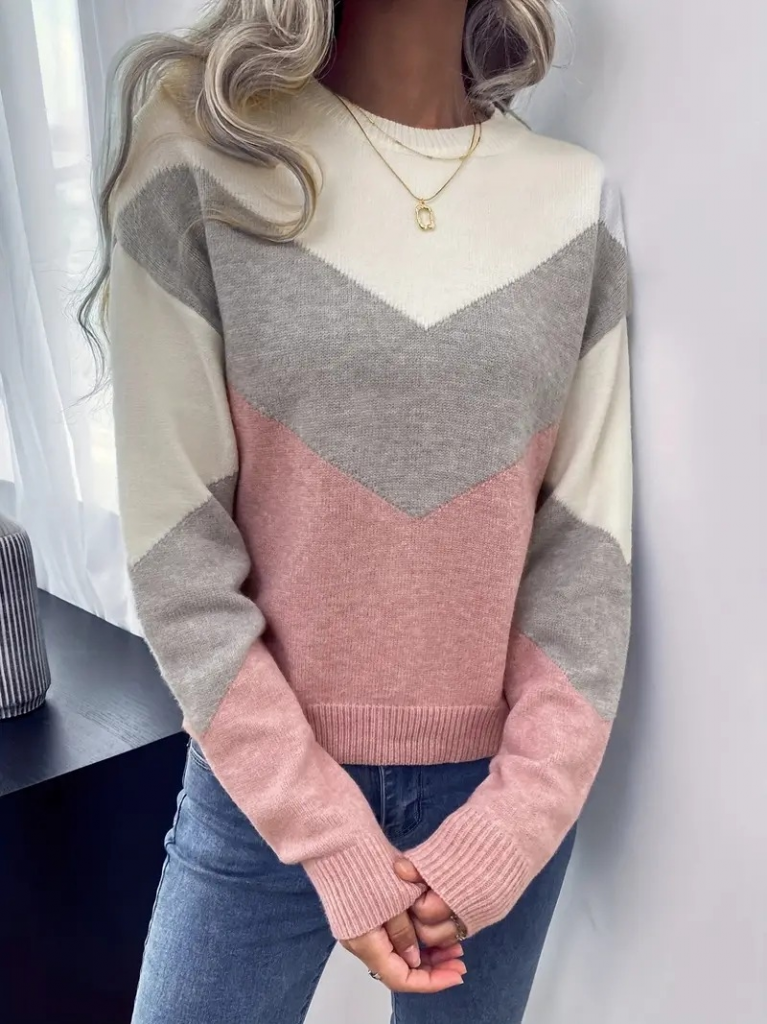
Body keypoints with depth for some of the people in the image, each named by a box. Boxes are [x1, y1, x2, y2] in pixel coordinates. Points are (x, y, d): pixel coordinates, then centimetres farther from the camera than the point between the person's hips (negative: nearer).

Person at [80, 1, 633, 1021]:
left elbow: (589, 542, -3)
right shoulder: (199, 159, -8)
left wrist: (512, 823, -9)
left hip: (500, 780, 3)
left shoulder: (580, 201, -1)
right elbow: (175, 546, -11)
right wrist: (335, 843, -12)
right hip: (264, 785, -2)